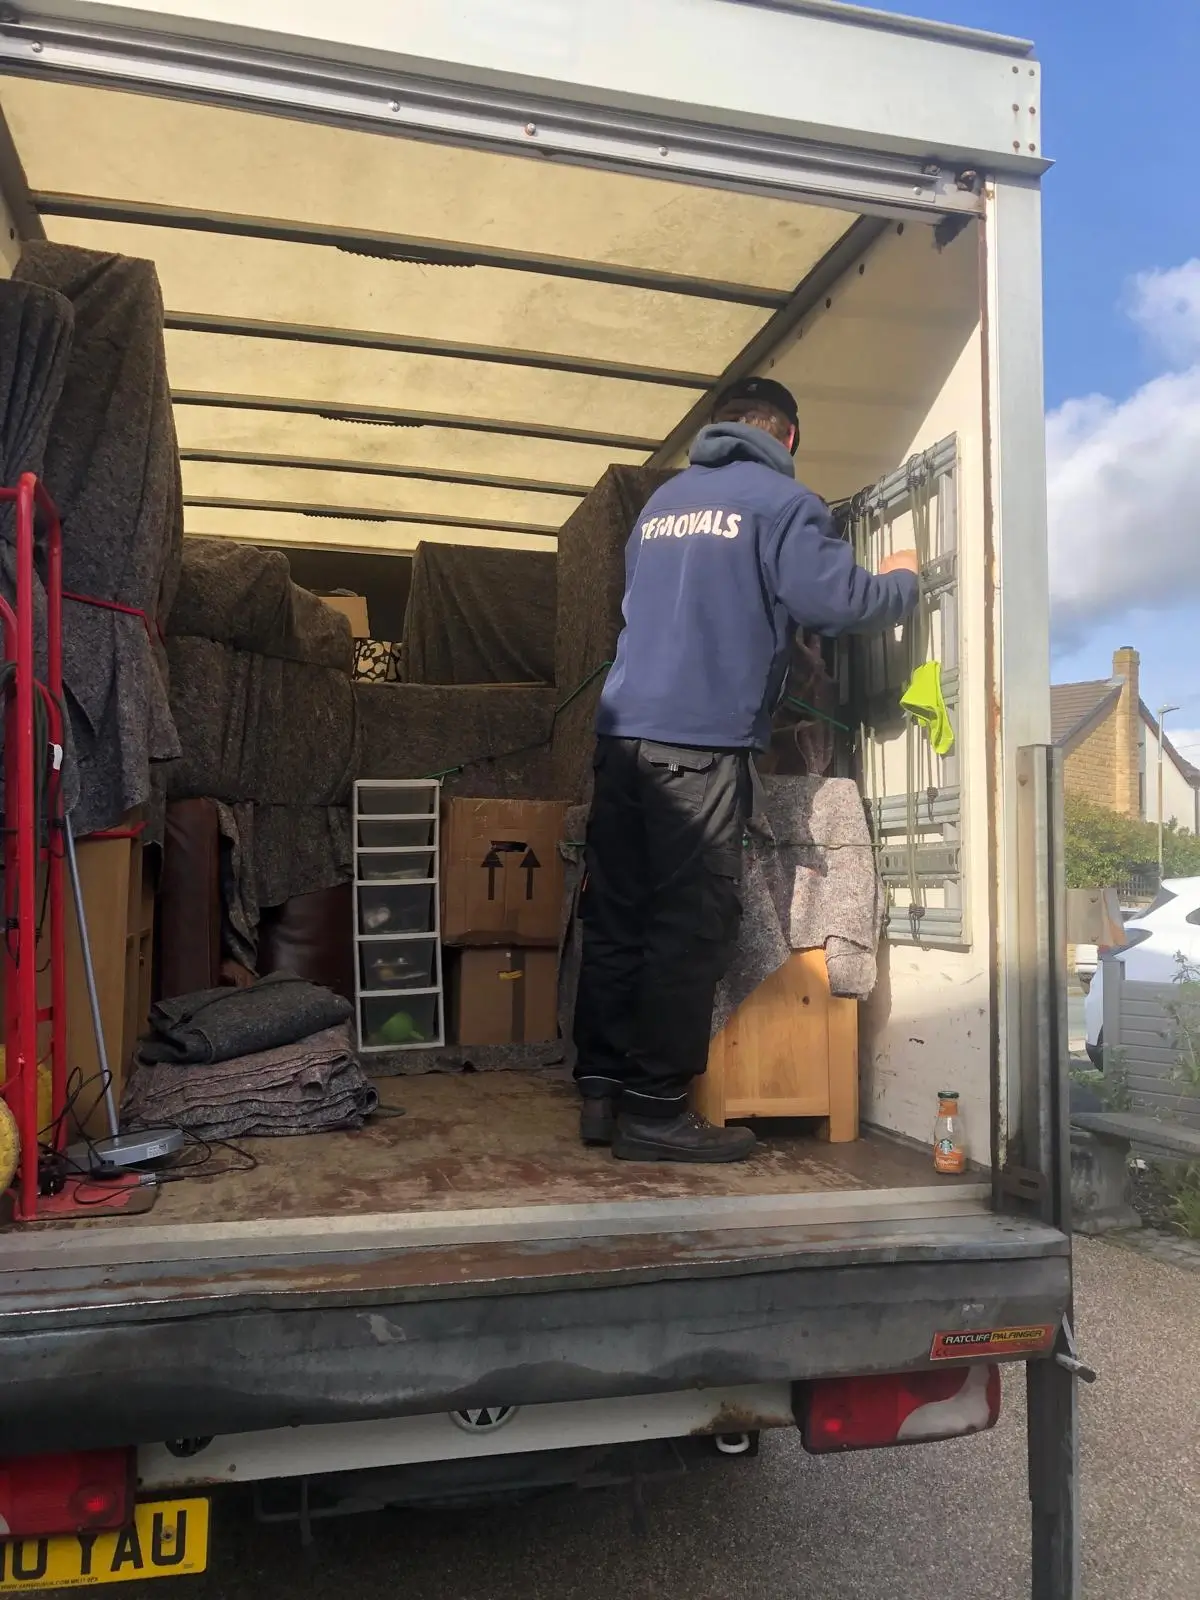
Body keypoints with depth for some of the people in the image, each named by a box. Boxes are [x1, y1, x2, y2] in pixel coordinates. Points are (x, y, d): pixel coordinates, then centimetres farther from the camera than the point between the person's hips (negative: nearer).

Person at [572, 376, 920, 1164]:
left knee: (617, 917, 8)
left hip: (624, 730, 7)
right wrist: (903, 579, 13)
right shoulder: (782, 501, 1)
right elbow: (837, 602, -8)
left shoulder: (663, 500, 23)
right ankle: (657, 1108, 1)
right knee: (692, 926, -3)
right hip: (702, 742, -7)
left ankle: (602, 1091, 14)